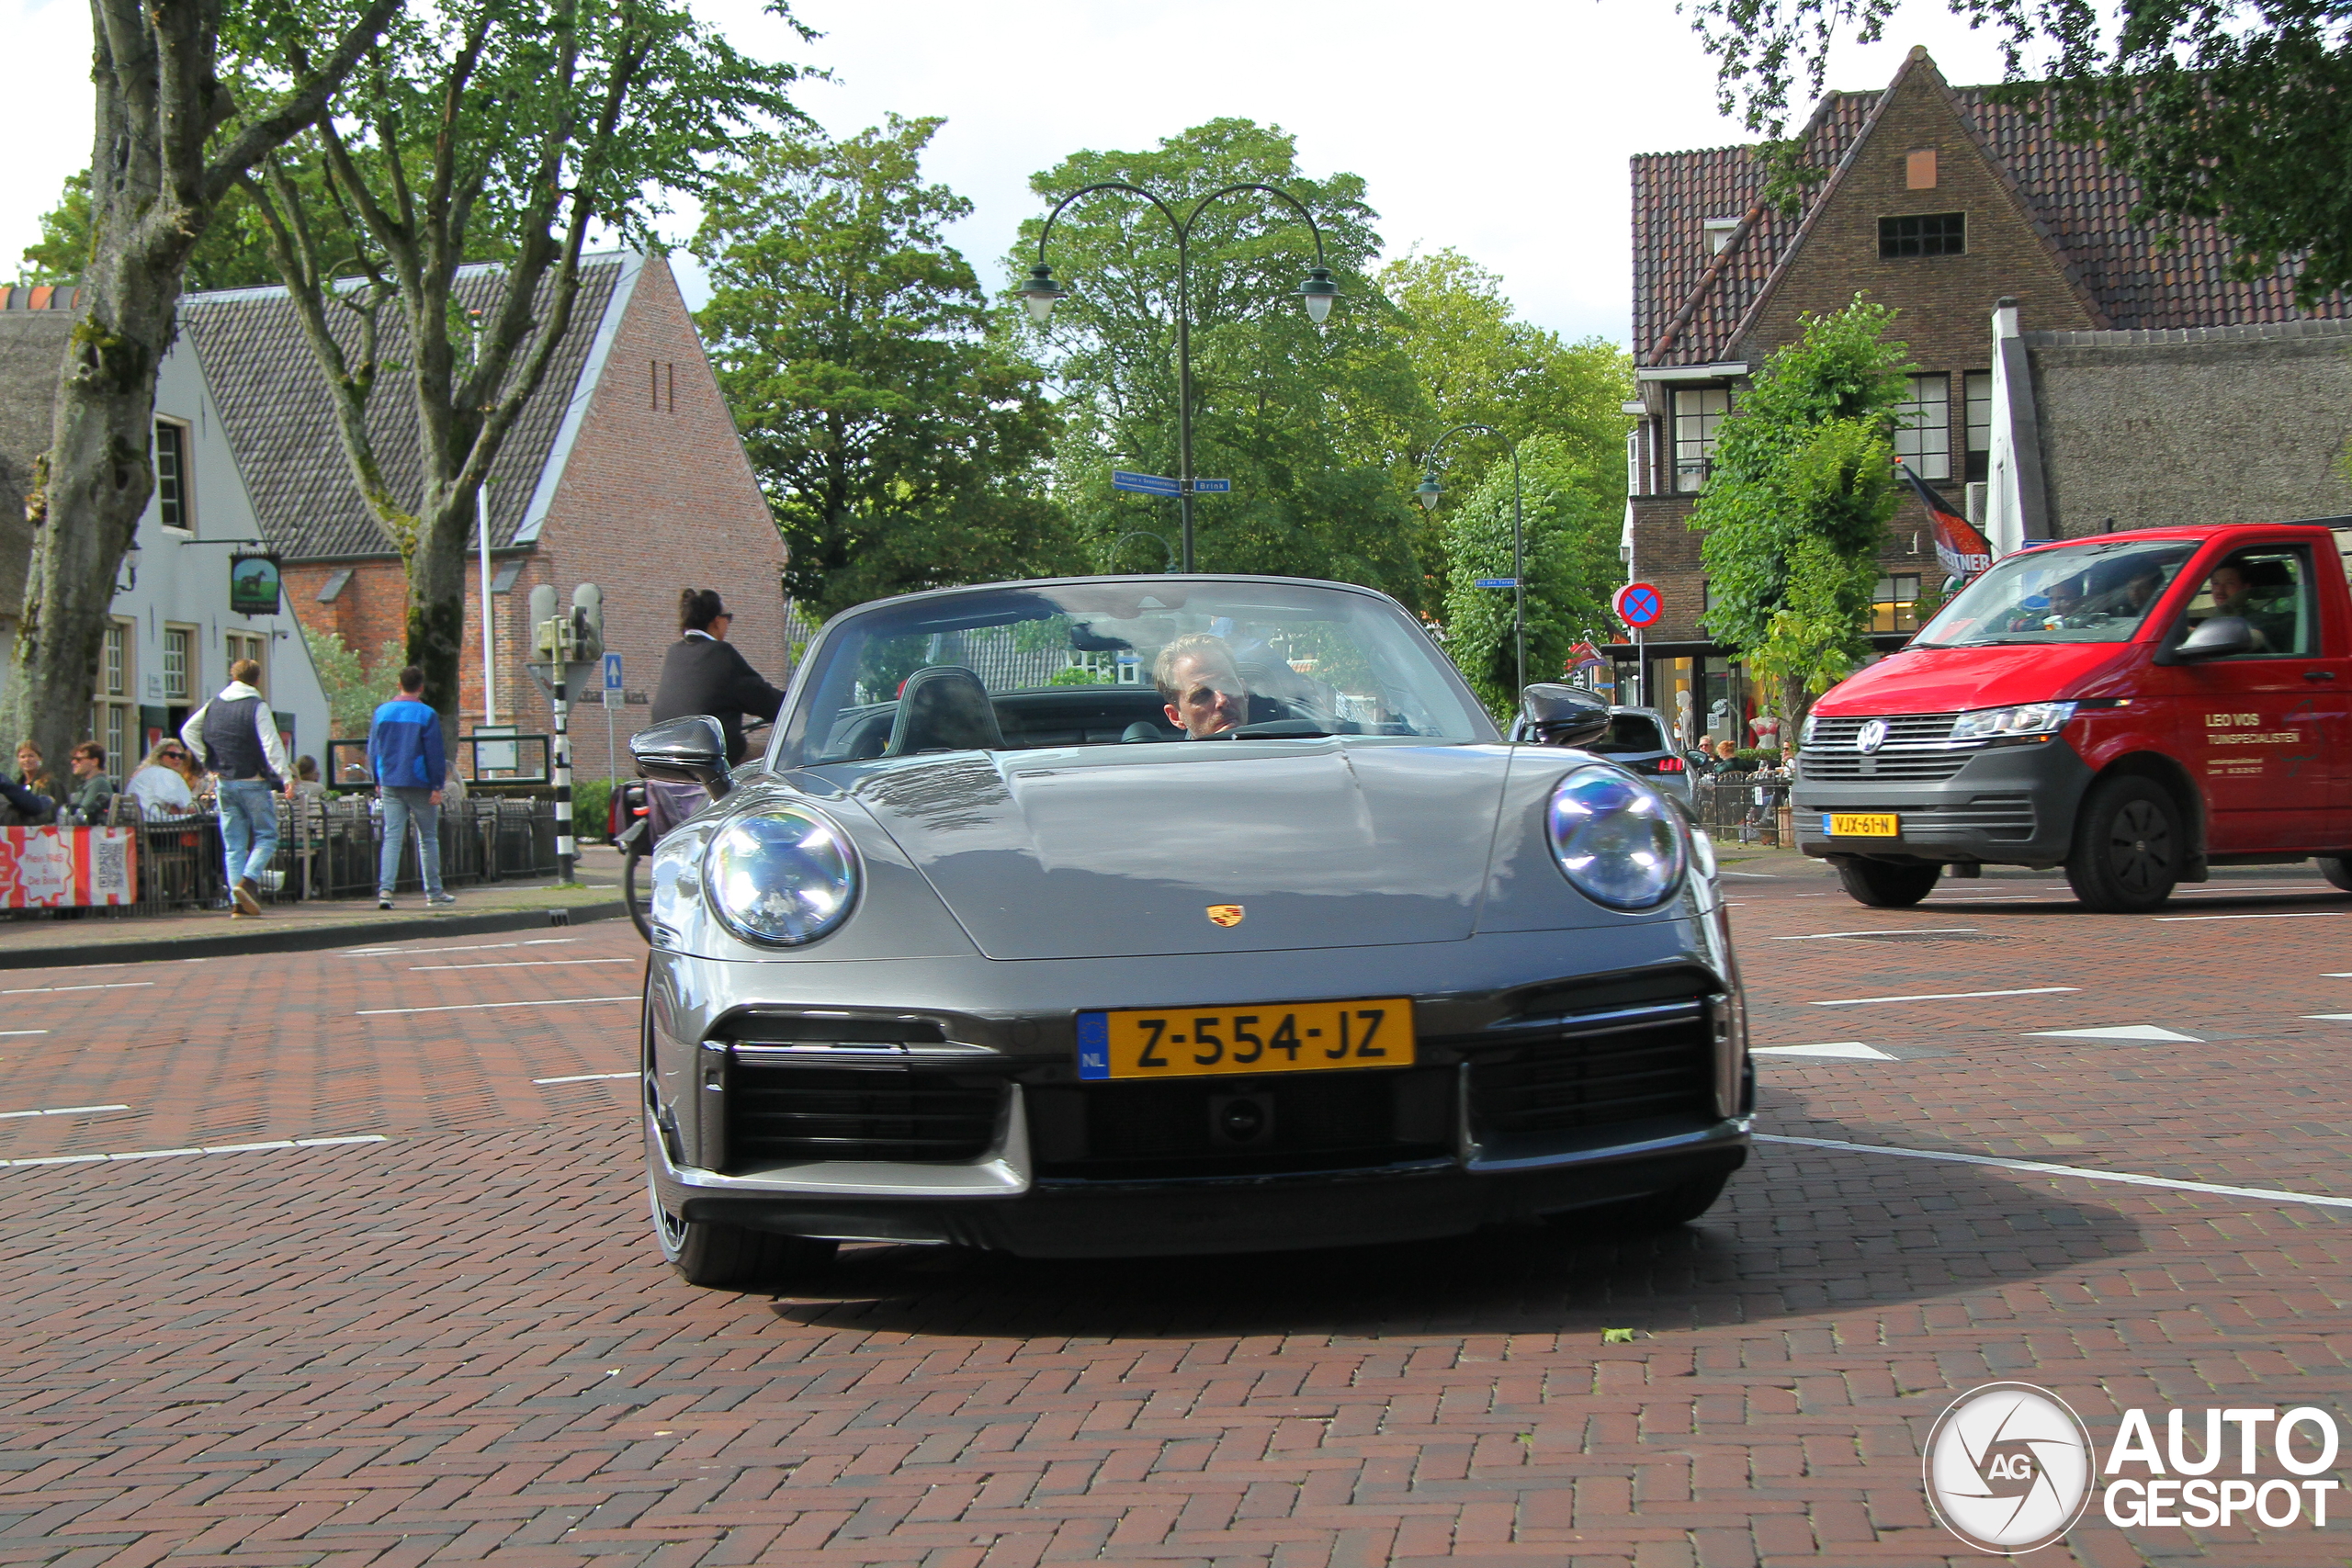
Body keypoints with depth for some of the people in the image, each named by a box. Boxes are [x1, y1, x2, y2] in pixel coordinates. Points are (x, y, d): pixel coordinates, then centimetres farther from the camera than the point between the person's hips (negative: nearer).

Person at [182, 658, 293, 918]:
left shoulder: (214, 705, 9)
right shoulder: (256, 707, -9)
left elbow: (187, 731, 14)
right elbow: (271, 744, -18)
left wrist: (207, 761, 13)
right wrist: (285, 775, -20)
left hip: (224, 782, 5)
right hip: (252, 782, -5)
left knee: (233, 844, 7)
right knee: (266, 836, 4)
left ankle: (238, 904, 2)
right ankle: (248, 880, -19)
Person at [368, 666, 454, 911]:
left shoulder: (381, 713, 4)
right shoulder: (427, 715, -7)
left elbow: (372, 750, 9)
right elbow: (435, 753, -8)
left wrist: (378, 781, 18)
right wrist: (437, 787, -5)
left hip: (390, 785, 3)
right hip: (419, 785, -3)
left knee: (392, 836, 0)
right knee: (428, 838, 8)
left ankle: (385, 889, -14)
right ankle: (433, 892, 12)